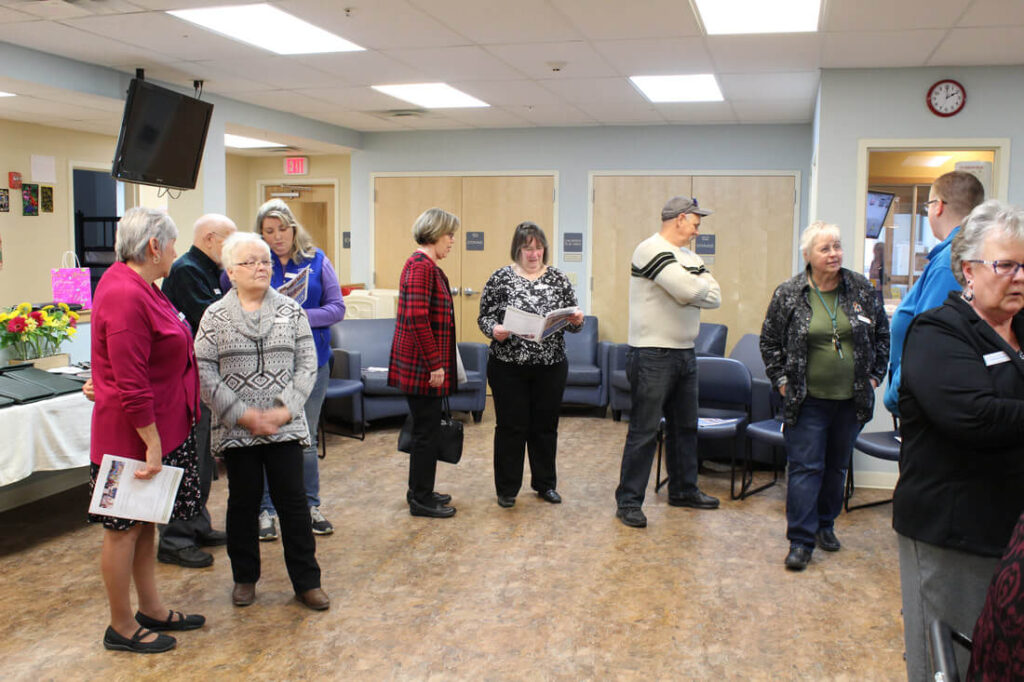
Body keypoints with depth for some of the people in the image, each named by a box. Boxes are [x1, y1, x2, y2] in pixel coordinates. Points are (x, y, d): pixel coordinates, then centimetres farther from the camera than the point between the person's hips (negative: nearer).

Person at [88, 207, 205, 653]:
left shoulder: (135, 284, 8)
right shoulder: (125, 296, -24)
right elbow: (131, 385, -25)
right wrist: (152, 445, -22)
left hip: (163, 426, 10)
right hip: (135, 433, -10)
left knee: (145, 521, 19)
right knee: (124, 528, 5)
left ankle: (151, 608, 32)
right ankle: (121, 627, 20)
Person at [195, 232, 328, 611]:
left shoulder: (291, 311, 4)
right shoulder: (215, 316, 0)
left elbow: (307, 364, 1)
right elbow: (204, 372, -5)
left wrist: (286, 409, -10)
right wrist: (242, 413, -13)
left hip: (285, 427, 1)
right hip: (236, 430, 0)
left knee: (293, 501, 4)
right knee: (243, 501, 11)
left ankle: (306, 581, 15)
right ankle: (245, 577, 28)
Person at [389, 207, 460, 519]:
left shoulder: (426, 265, 14)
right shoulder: (421, 266, -17)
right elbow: (417, 318, -24)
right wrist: (435, 364, -21)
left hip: (424, 364, 10)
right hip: (423, 365, -10)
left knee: (426, 428, 17)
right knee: (427, 430, 0)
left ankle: (421, 492, 29)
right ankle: (421, 499, 11)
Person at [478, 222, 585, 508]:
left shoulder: (558, 279, 5)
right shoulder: (500, 278, 0)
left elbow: (573, 320, 7)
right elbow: (484, 316, 0)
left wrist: (577, 320, -15)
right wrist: (494, 329, -21)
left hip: (551, 367, 2)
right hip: (508, 367, -2)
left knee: (546, 426, 11)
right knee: (511, 427, 4)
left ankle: (545, 484, 27)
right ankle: (507, 489, 18)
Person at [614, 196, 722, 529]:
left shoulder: (689, 257, 14)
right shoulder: (651, 249, -14)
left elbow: (715, 297, 4)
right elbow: (689, 290, -24)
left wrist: (691, 290, -12)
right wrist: (703, 285, -3)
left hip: (685, 354, 9)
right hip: (653, 355, -9)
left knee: (685, 426, 18)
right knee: (644, 431, -5)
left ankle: (683, 489, 32)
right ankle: (628, 501, 4)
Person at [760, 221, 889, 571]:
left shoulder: (862, 289, 1)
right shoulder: (788, 294, -5)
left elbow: (883, 335, 11)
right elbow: (769, 342, 4)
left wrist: (874, 376, 6)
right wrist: (782, 381, -1)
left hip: (851, 399, 3)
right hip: (807, 400, -3)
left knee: (837, 466, 15)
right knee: (805, 468, -4)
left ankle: (825, 524, 32)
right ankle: (800, 540, 2)